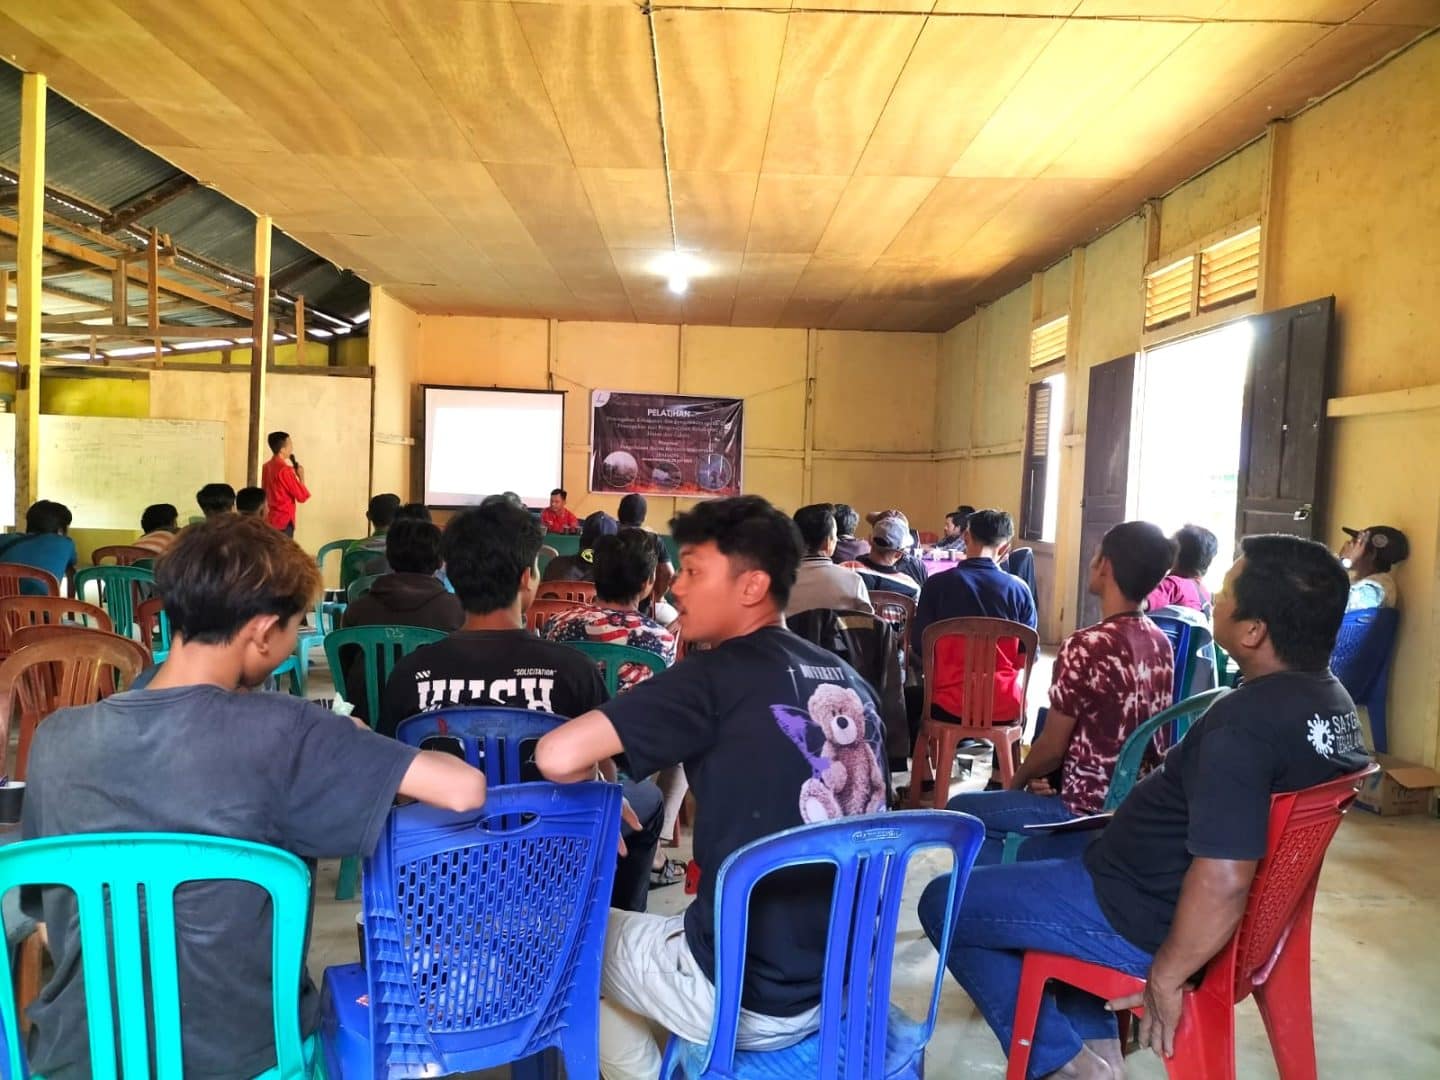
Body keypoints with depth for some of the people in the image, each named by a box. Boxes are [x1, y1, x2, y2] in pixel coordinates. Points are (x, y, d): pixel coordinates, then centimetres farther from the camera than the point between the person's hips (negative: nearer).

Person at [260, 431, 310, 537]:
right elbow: (302, 496, -15)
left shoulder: (267, 467, 8)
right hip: (284, 521, -9)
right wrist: (301, 477, -2)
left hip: (271, 519, 9)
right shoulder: (285, 470, -18)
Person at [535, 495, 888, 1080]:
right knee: (668, 922, 32)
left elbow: (557, 756, -22)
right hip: (855, 978, 7)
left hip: (753, 998, -6)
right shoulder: (848, 680, 4)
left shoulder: (720, 674, -16)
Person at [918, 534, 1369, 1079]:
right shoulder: (1334, 700, 0)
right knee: (1057, 851, 32)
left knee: (942, 903, 2)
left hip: (1147, 918, -9)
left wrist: (1166, 977, -21)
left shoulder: (1244, 723, -31)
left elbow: (1223, 883, -35)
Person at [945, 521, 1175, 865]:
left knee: (961, 810, 6)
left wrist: (1017, 781, 6)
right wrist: (1041, 774, 11)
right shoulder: (1161, 643, 1)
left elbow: (1052, 746, -14)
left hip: (1093, 811, -8)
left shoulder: (1085, 646, -23)